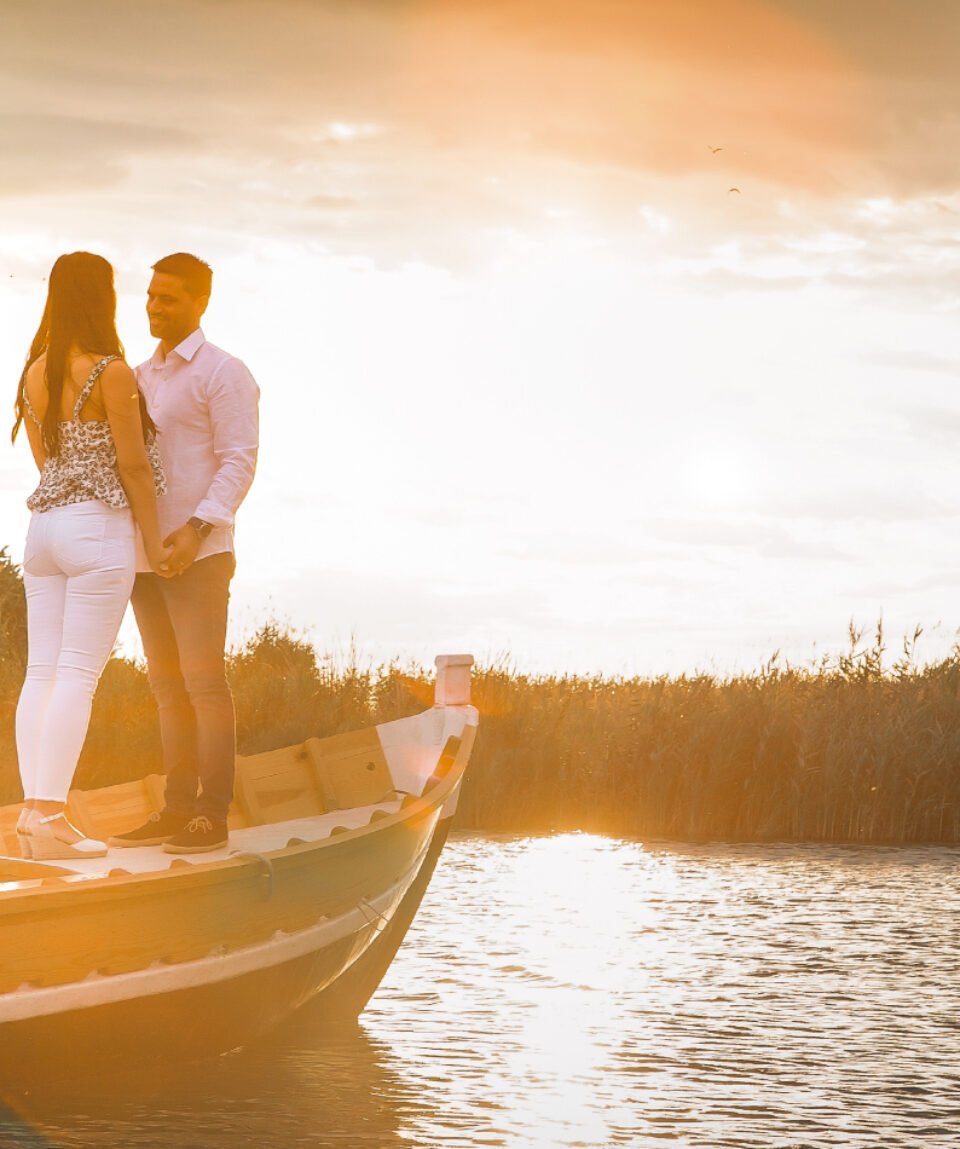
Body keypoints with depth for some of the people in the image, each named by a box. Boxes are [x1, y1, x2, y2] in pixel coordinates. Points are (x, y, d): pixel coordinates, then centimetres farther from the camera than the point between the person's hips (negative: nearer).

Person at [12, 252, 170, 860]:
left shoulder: (34, 374, 10)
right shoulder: (111, 372, -11)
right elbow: (133, 465, -10)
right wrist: (155, 540, -1)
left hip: (44, 525, 7)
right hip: (99, 529, -7)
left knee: (42, 672, 6)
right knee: (78, 675, -8)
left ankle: (35, 808, 4)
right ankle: (50, 816, -11)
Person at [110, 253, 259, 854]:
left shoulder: (223, 374, -4)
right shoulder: (141, 376, 18)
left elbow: (239, 460, -11)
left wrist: (198, 526, -22)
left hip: (197, 553, -7)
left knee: (204, 681, -8)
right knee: (168, 686, 8)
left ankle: (213, 816, -7)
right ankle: (177, 809, 11)